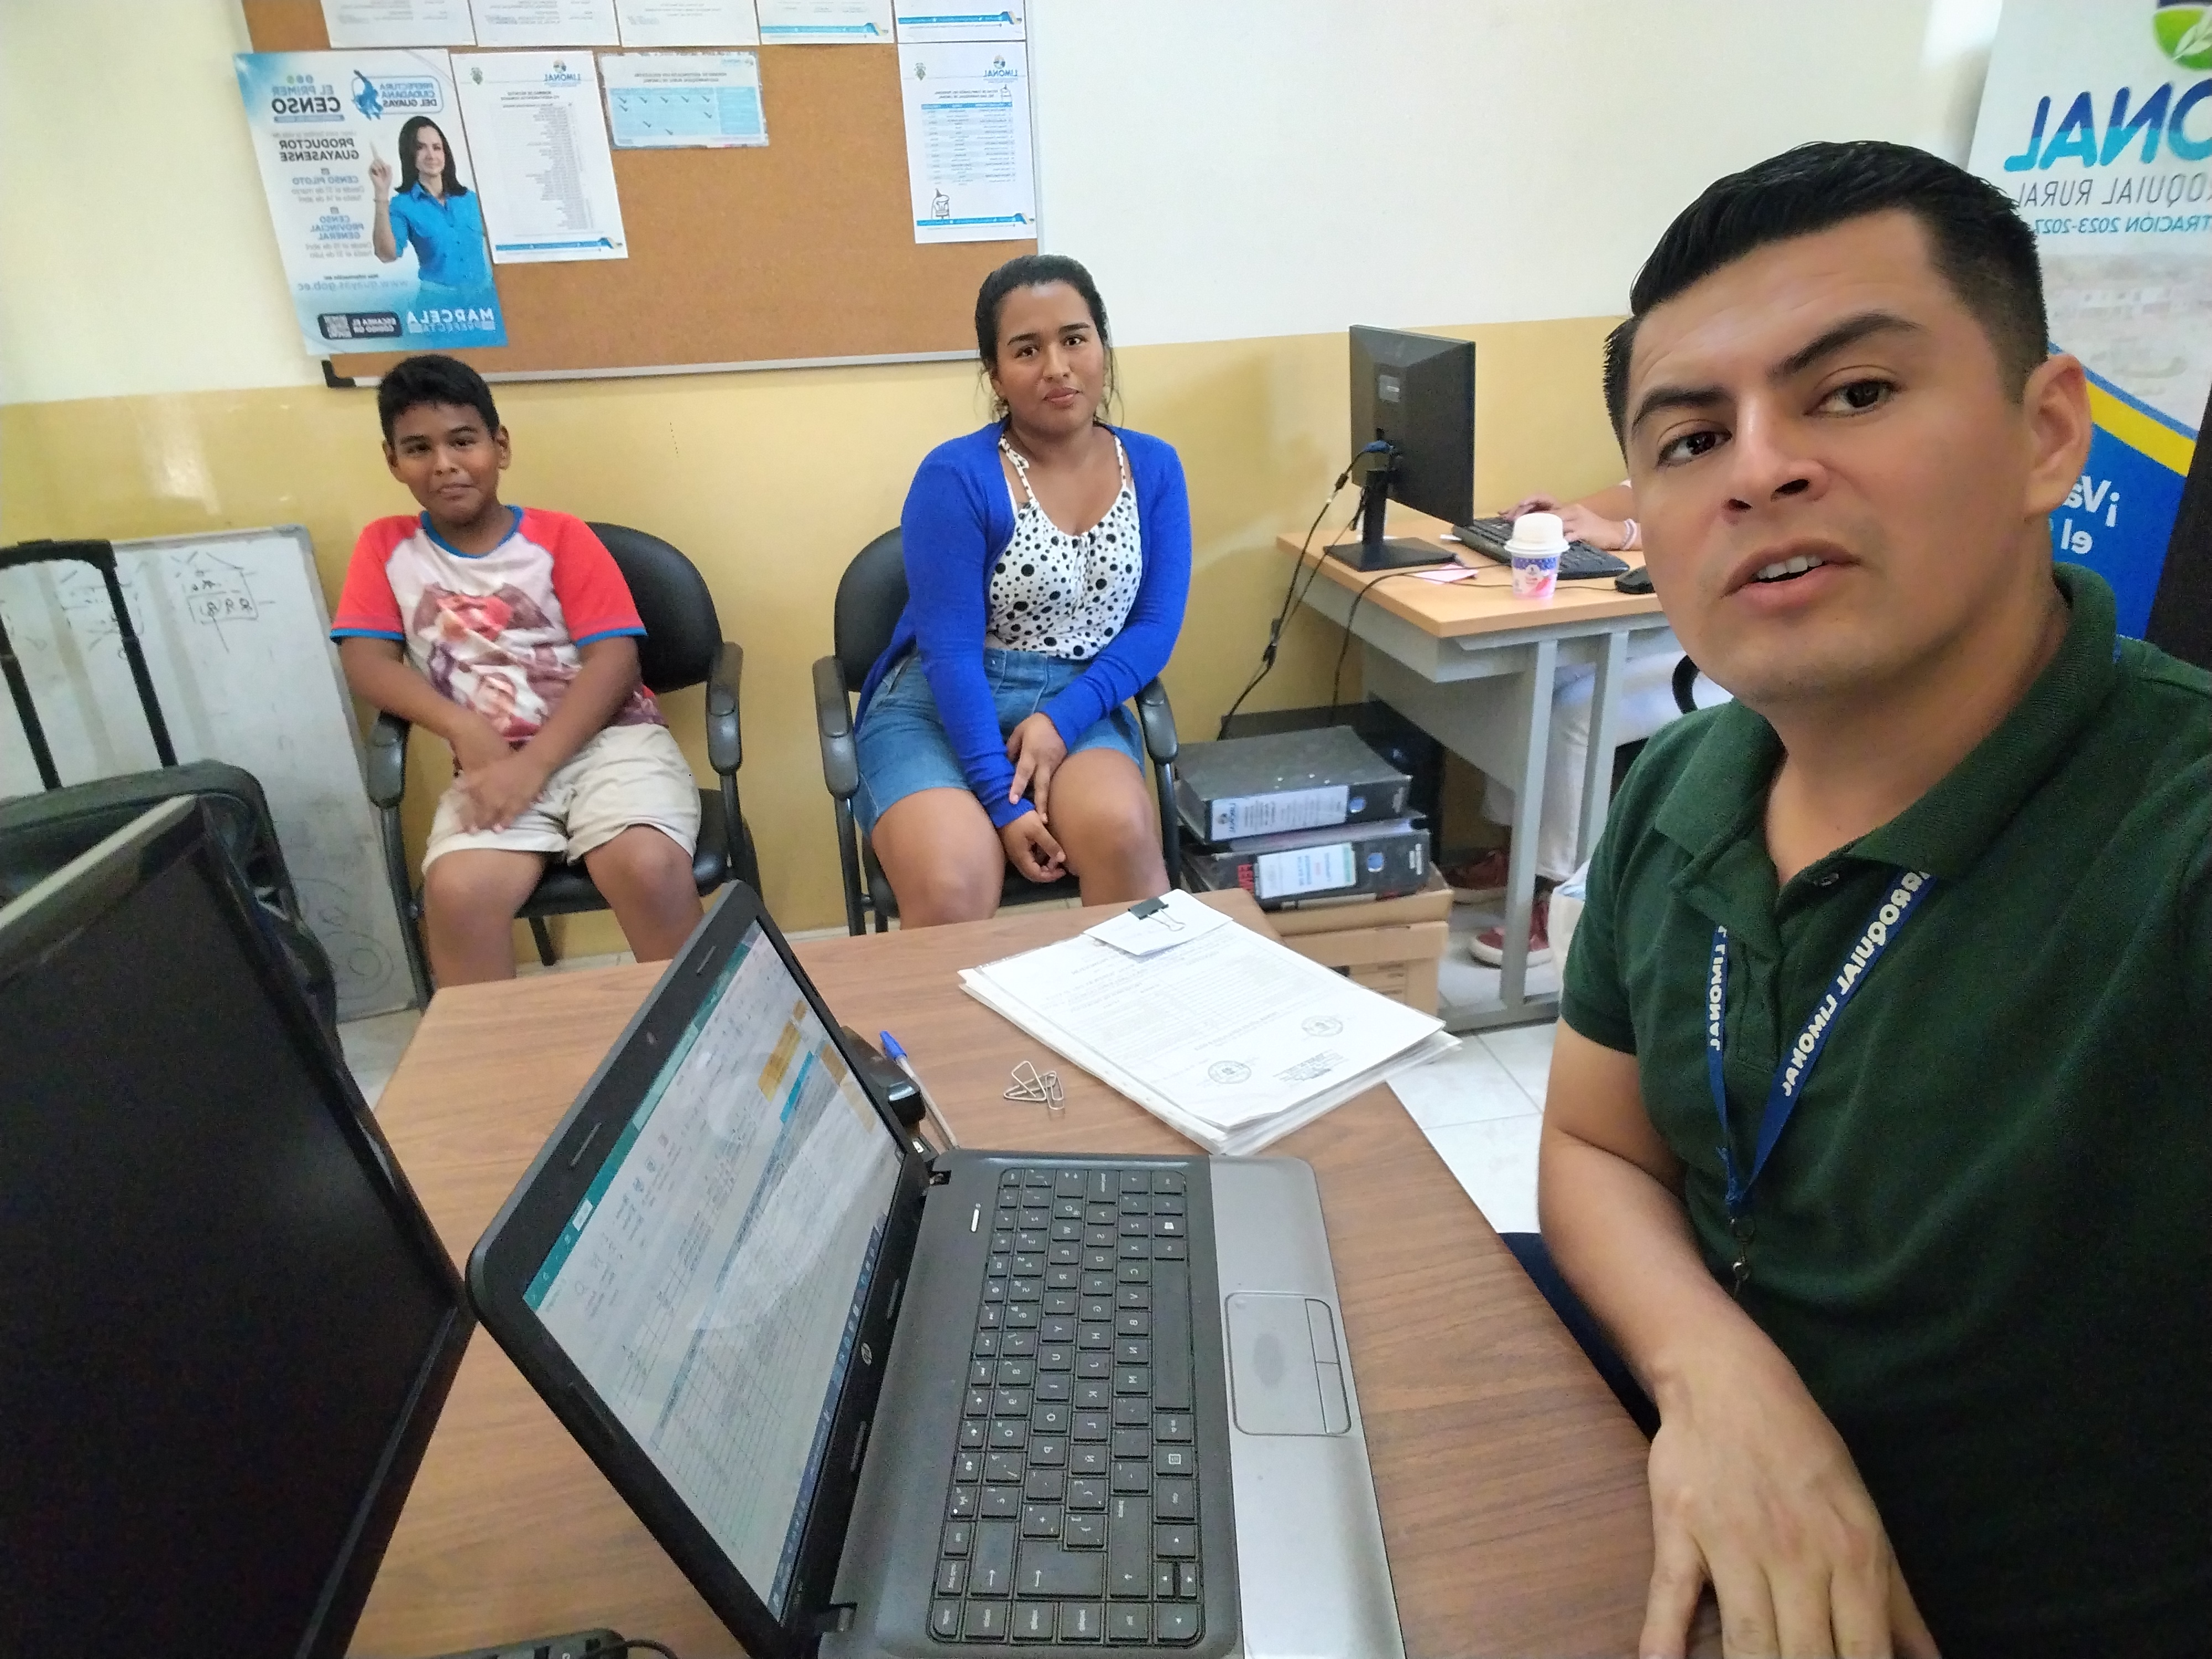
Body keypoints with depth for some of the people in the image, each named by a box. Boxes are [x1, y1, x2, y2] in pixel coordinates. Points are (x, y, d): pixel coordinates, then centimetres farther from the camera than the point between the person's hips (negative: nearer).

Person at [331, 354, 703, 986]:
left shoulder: (560, 535, 6)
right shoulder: (386, 547, 15)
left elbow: (614, 657, -4)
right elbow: (365, 660, 4)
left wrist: (535, 763, -16)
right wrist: (466, 730, -14)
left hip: (607, 738, -2)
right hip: (494, 759, 2)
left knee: (649, 869, -31)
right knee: (457, 895, -29)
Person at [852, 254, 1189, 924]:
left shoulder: (1153, 468, 4)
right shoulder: (956, 476, -10)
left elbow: (1156, 625, 1)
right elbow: (950, 650, -14)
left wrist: (1063, 719, -15)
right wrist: (1002, 801, -21)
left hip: (1080, 705, 3)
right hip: (940, 709, -3)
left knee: (1124, 835, -29)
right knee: (951, 891, -30)